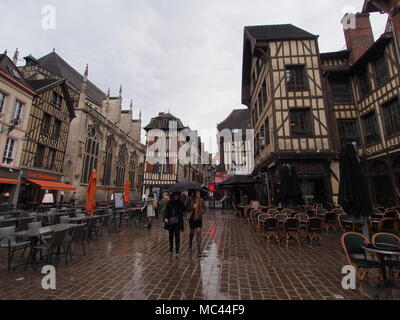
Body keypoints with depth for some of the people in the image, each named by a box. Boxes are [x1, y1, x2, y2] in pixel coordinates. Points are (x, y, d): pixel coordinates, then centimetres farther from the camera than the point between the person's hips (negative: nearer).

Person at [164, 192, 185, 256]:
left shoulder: (180, 203, 1)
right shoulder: (169, 202, 2)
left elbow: (183, 210, 5)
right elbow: (166, 210, -2)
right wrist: (165, 218, -15)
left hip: (178, 221, -1)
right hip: (170, 221, 2)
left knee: (177, 235, -6)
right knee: (171, 235, 11)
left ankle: (177, 251, 1)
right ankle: (171, 250, 26)